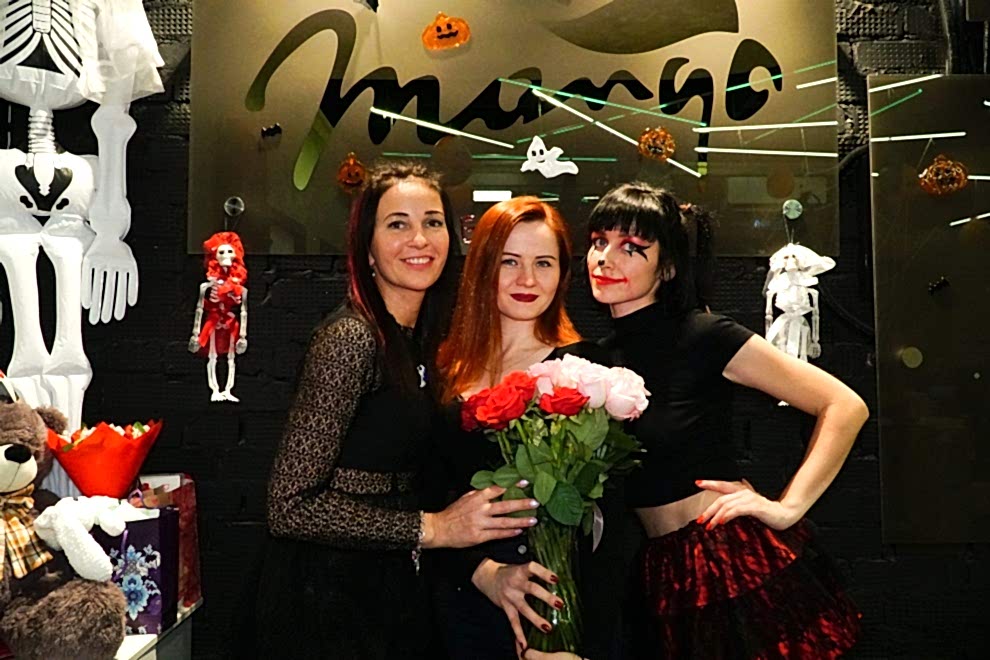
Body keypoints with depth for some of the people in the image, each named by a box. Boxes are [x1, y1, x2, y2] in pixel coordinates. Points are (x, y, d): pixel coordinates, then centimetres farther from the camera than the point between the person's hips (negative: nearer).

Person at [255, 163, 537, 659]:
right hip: (326, 599, -7)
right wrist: (431, 528, -21)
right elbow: (289, 506, -23)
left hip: (395, 593, 7)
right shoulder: (351, 338, -20)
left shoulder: (423, 338, 3)